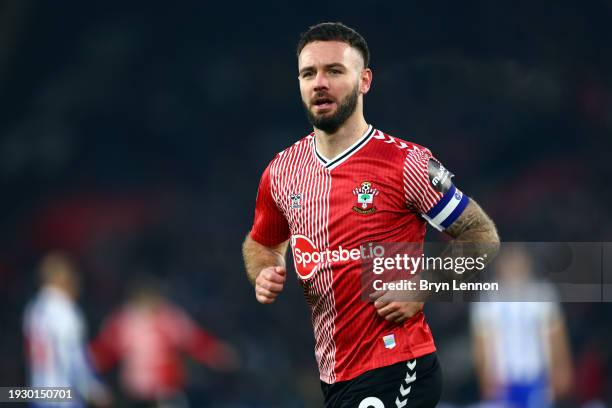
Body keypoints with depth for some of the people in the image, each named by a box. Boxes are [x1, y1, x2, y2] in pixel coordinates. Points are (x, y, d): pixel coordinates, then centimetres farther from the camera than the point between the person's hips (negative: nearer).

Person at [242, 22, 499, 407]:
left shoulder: (407, 163, -9)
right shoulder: (282, 171, 7)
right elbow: (261, 243, 25)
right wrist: (264, 275, 3)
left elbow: (481, 236, -1)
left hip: (396, 372, -6)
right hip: (332, 375, 6)